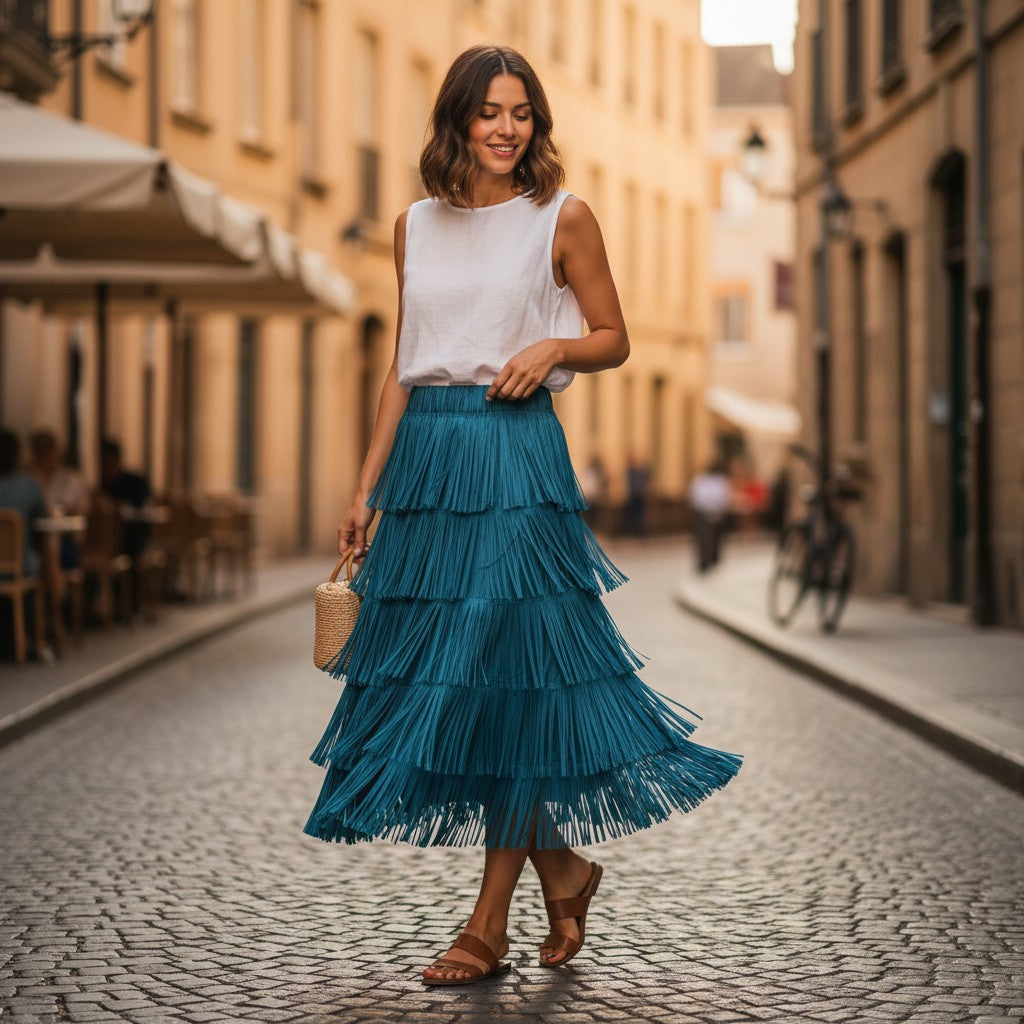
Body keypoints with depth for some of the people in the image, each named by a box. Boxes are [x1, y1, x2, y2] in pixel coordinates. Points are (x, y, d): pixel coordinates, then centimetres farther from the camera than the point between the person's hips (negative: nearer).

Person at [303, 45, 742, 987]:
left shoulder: (562, 218, 2)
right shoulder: (416, 227, 13)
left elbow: (615, 338, 7)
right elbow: (402, 368, 15)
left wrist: (552, 348, -14)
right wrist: (366, 487, 12)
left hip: (517, 456, -5)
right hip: (425, 457, 5)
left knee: (509, 678, -5)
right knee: (435, 671, 4)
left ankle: (490, 924, 4)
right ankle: (562, 870, 22)